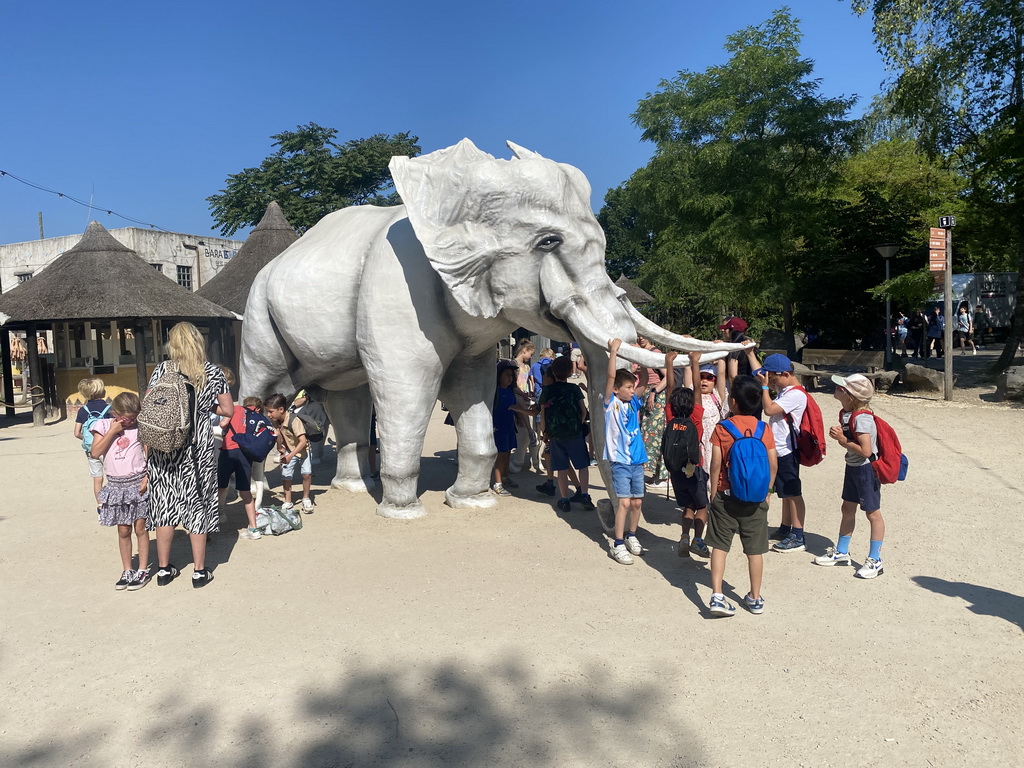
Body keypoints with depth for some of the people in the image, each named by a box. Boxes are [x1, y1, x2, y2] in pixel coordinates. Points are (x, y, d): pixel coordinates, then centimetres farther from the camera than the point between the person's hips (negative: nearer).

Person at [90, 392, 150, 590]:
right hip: (116, 485, 2)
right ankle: (127, 571, 21)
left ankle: (143, 570, 13)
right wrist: (113, 431, -14)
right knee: (123, 531, 9)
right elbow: (95, 453, -10)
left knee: (140, 528, 4)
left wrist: (146, 478, -13)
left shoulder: (140, 427, -2)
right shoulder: (104, 426, 0)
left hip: (138, 483, -2)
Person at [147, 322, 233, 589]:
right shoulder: (213, 372, -2)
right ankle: (200, 571, 15)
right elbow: (228, 410, 1)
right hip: (198, 448, -1)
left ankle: (164, 569, 21)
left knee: (164, 505, 12)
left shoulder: (162, 369, -2)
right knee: (197, 505, 8)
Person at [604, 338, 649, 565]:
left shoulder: (633, 402, 9)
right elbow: (611, 376, -17)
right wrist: (613, 350, -18)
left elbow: (644, 382, 12)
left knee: (637, 502, 11)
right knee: (624, 502, -10)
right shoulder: (611, 403, -7)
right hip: (620, 461, -6)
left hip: (637, 460, 6)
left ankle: (631, 535, 31)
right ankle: (617, 544, -1)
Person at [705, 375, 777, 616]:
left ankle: (717, 596, -1)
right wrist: (766, 491, 12)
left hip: (726, 496, -2)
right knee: (755, 549, 11)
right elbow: (773, 465, -1)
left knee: (719, 546, 6)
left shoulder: (722, 428, -10)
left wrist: (714, 493, 1)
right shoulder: (764, 429, -3)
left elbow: (716, 465, -10)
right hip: (756, 498, 2)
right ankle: (755, 599, 22)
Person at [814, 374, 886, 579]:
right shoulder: (845, 413, 2)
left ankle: (874, 560, 13)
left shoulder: (862, 418, -26)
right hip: (852, 467, 10)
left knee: (873, 513, 3)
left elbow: (865, 450, -29)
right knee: (848, 509, 18)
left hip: (866, 469, -10)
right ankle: (841, 552, 31)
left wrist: (842, 440, -21)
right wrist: (838, 436, -10)